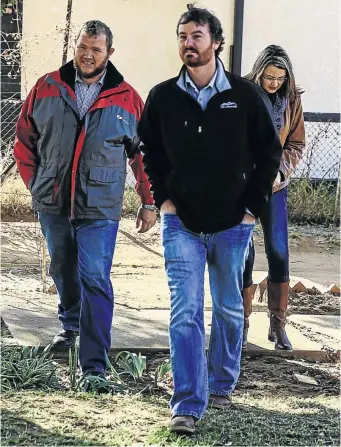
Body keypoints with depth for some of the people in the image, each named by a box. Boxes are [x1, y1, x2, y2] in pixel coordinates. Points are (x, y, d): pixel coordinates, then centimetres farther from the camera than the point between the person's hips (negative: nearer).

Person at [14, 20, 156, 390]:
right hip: (52, 203, 3)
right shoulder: (47, 88, 2)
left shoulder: (126, 99, 0)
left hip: (99, 207, -3)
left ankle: (94, 365, -9)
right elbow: (24, 138, 10)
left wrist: (148, 202, 7)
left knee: (95, 280, -10)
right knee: (63, 269, 20)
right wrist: (34, 182, 5)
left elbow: (144, 153, 7)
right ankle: (70, 324, 47)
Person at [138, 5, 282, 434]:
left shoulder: (246, 96, -7)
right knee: (185, 313, -6)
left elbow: (269, 152, 2)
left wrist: (252, 206, -2)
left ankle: (222, 385, 32)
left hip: (232, 225, 0)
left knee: (229, 310, 14)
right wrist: (163, 198, 2)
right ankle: (188, 404, -5)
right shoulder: (163, 97, -4)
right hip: (181, 225, 0)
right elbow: (149, 150, 11)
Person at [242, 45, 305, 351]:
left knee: (279, 252, -3)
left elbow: (296, 144, 5)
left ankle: (278, 324, 8)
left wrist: (280, 170, -11)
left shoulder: (291, 100, 1)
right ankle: (243, 323, 13)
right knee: (244, 254, 1)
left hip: (275, 187, 2)